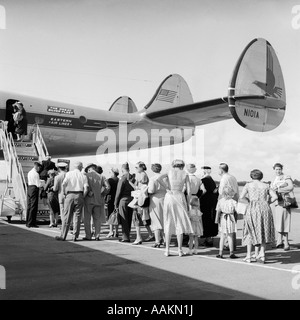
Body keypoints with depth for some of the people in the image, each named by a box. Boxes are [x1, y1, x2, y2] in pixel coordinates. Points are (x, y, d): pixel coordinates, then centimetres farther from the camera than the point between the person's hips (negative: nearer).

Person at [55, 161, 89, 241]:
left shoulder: (69, 174, 4)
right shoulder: (83, 176, 6)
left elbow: (64, 184, -10)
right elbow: (86, 188, -5)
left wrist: (65, 193, 2)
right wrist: (83, 197, 5)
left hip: (70, 195, -1)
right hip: (79, 195, 1)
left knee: (67, 217, 3)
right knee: (77, 217, 6)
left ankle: (63, 236, 5)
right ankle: (75, 236, 6)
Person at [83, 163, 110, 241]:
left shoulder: (86, 175, -2)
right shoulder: (101, 177, 5)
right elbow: (107, 187, -4)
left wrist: (88, 193, -7)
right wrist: (102, 194, 5)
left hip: (88, 200, -3)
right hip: (98, 200, 3)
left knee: (87, 218, 6)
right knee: (97, 218, 10)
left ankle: (88, 236, 5)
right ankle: (97, 235, 7)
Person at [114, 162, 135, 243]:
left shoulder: (122, 179, -13)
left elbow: (118, 192, -11)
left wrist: (116, 203, -2)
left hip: (123, 200, -6)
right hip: (131, 201, 6)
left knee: (124, 220, 2)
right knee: (129, 220, 13)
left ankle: (125, 237, 4)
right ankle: (127, 236, 22)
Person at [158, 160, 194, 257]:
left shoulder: (169, 172, 5)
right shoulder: (185, 174, 4)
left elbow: (159, 179, -14)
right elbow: (189, 191, -1)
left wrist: (168, 189, -5)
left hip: (169, 197, 1)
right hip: (180, 197, -1)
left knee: (168, 223, 7)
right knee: (180, 223, 6)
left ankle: (167, 250, 7)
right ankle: (180, 250, 6)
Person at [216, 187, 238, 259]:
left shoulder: (220, 201, -3)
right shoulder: (233, 202, -11)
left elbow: (218, 211, -3)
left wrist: (217, 219, 4)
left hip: (223, 219, 2)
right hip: (230, 219, -2)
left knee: (222, 237, 11)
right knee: (230, 237, 7)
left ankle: (220, 253, 11)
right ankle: (231, 253, 12)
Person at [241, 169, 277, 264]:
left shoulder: (248, 185, 5)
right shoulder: (266, 186, 11)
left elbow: (241, 197, -5)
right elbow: (275, 197, 3)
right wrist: (266, 203, 16)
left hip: (252, 209, -1)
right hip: (265, 209, 1)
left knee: (251, 232, 11)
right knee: (263, 232, 14)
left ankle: (248, 256, 11)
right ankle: (261, 253, 3)